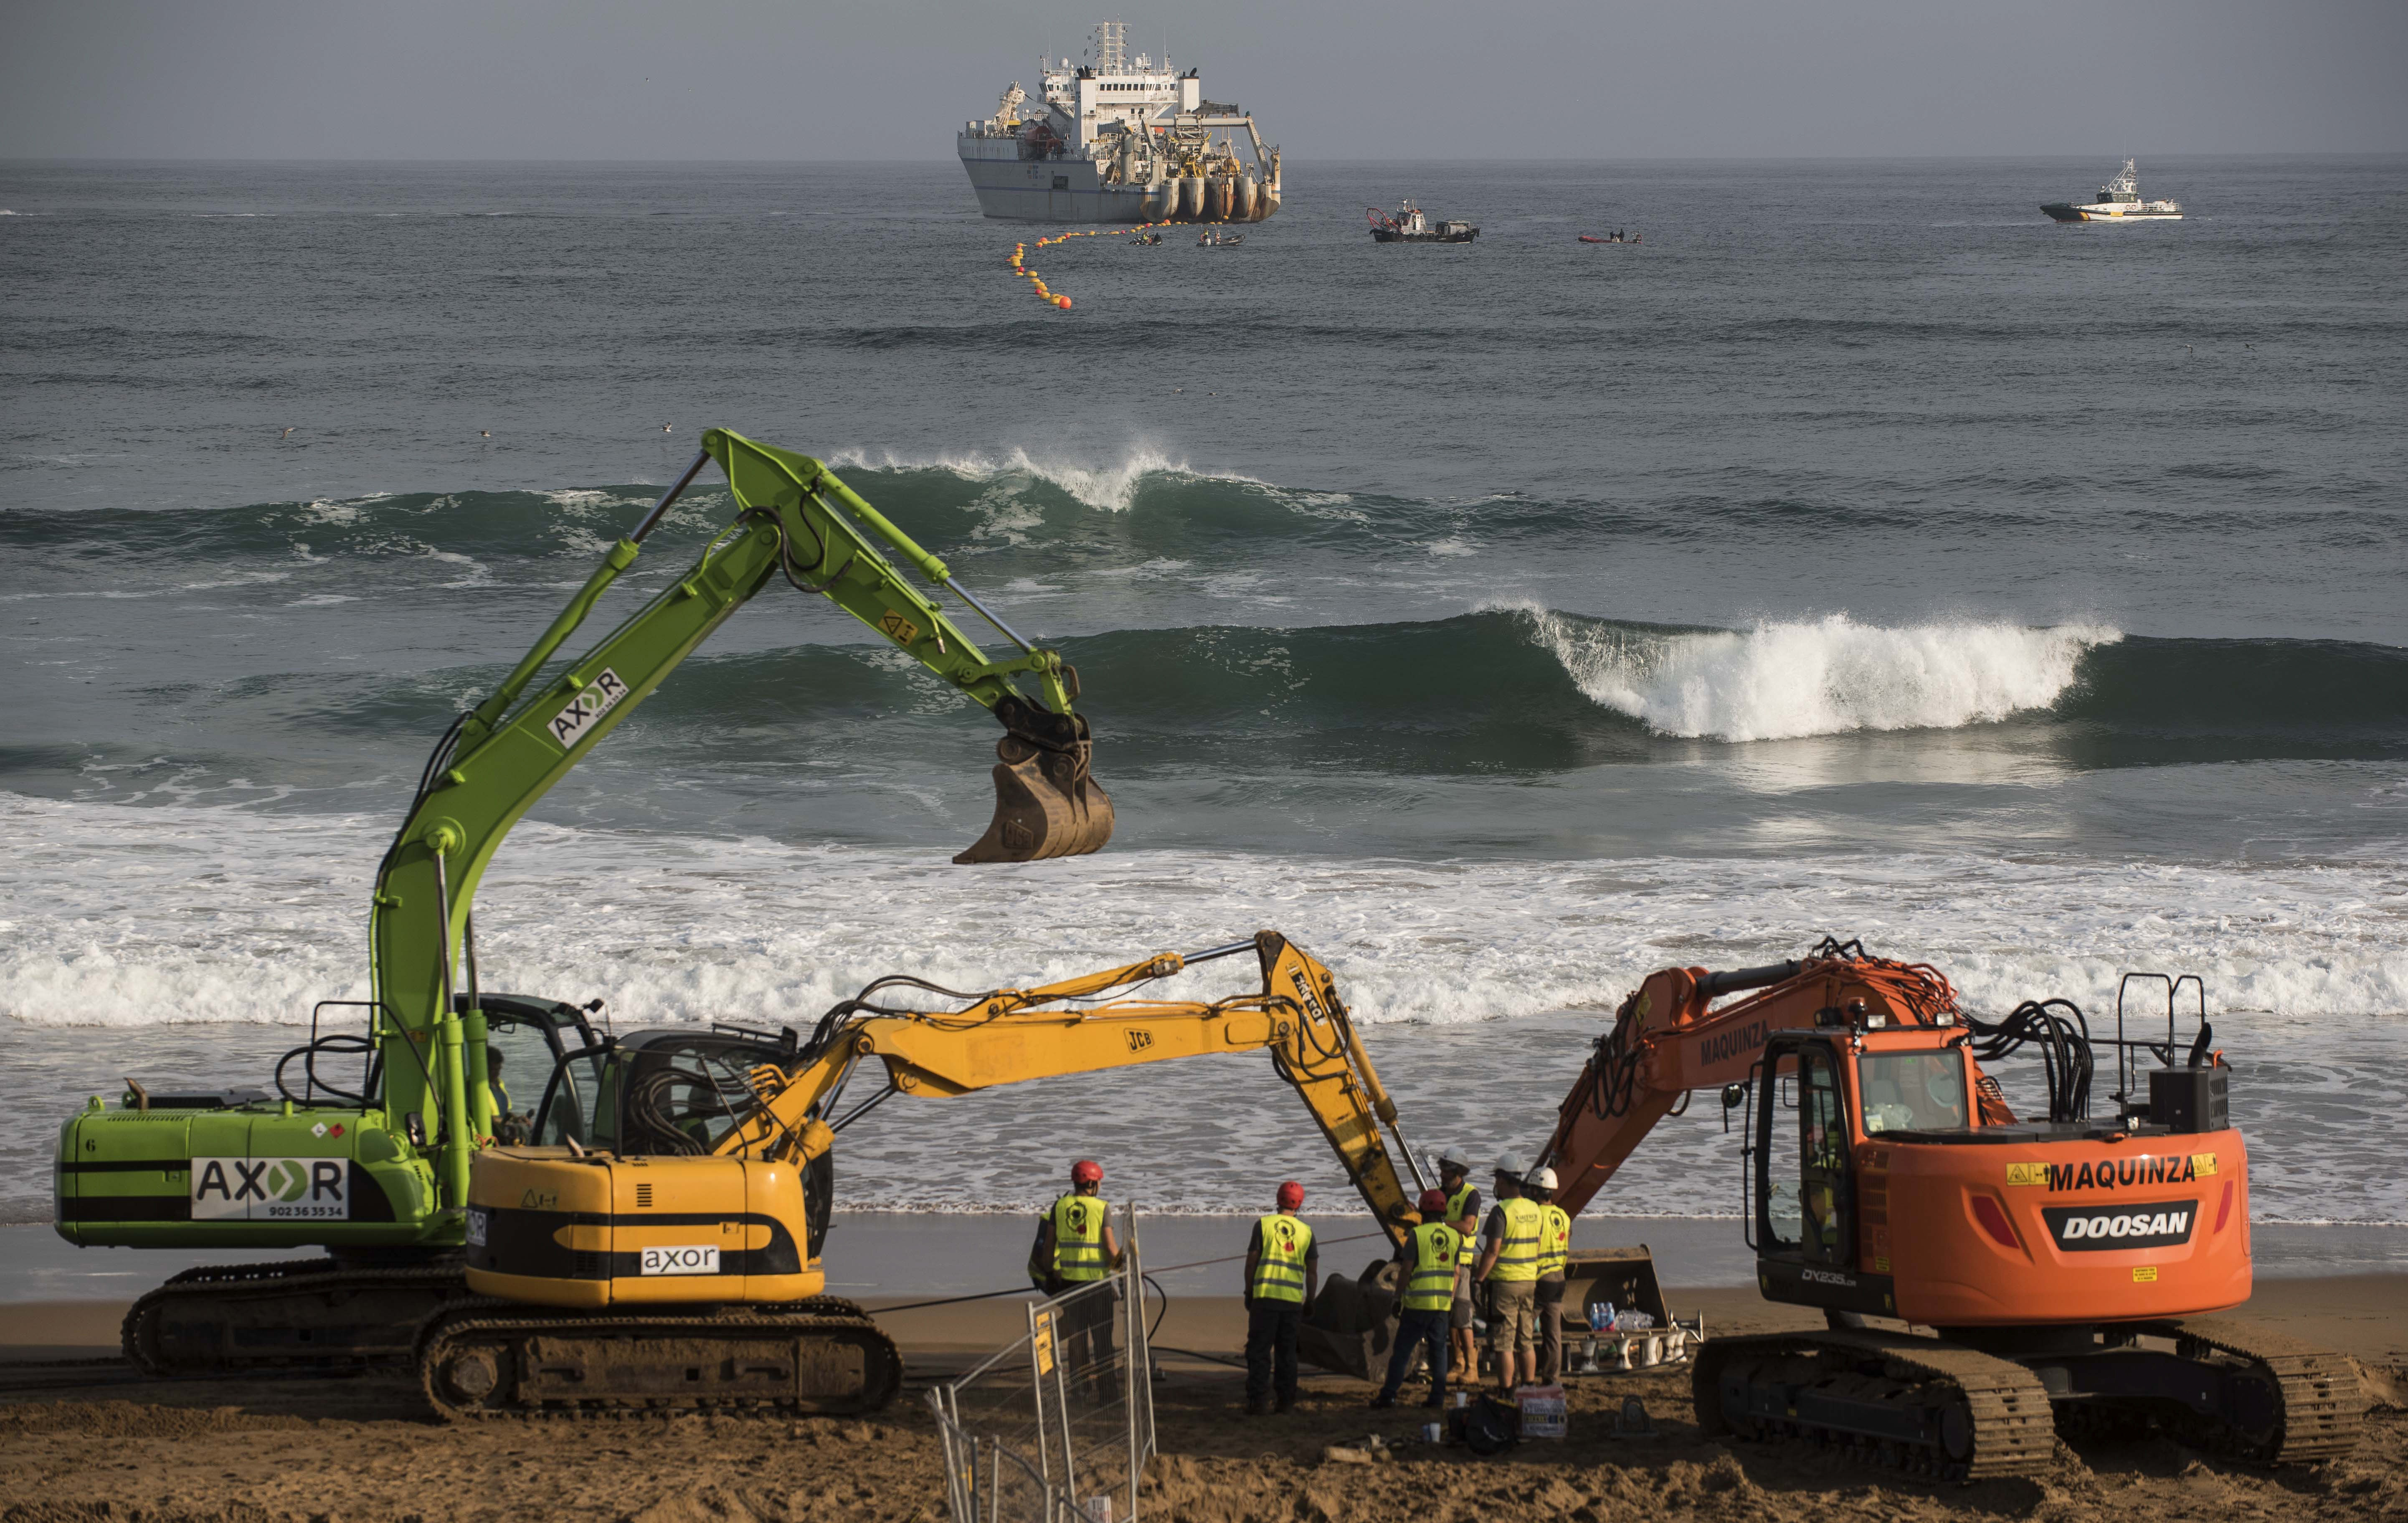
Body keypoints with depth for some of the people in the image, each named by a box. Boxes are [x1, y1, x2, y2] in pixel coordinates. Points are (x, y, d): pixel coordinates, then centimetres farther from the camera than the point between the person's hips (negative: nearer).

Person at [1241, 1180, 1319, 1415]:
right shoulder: (1306, 1232, 7)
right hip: (1293, 1299, 2)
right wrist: (1309, 1304, 16)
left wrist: (1249, 1293, 9)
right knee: (1287, 1352, 12)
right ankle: (1286, 1401, 13)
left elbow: (1251, 1262, 0)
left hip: (1265, 1298, -2)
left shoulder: (1263, 1225, 0)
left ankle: (1258, 1401, -7)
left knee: (1259, 1351, 0)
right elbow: (1312, 1273, 8)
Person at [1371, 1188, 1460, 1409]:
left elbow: (1406, 1270, -9)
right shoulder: (1455, 1236, 6)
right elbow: (1457, 1272, 10)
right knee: (1439, 1350, 9)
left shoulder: (1417, 1235, -8)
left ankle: (1389, 1395, 1)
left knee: (1402, 1350, 1)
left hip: (1418, 1303, -4)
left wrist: (1398, 1298, -2)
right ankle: (1438, 1397, 5)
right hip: (1443, 1304, 4)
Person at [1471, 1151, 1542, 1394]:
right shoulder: (1533, 1209, 7)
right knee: (1527, 1342, 13)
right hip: (1529, 1281, 7)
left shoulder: (1501, 1210, -15)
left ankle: (1506, 1394, -2)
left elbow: (1492, 1250, -18)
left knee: (1504, 1344, -2)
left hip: (1504, 1282, -7)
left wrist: (1480, 1277, -8)